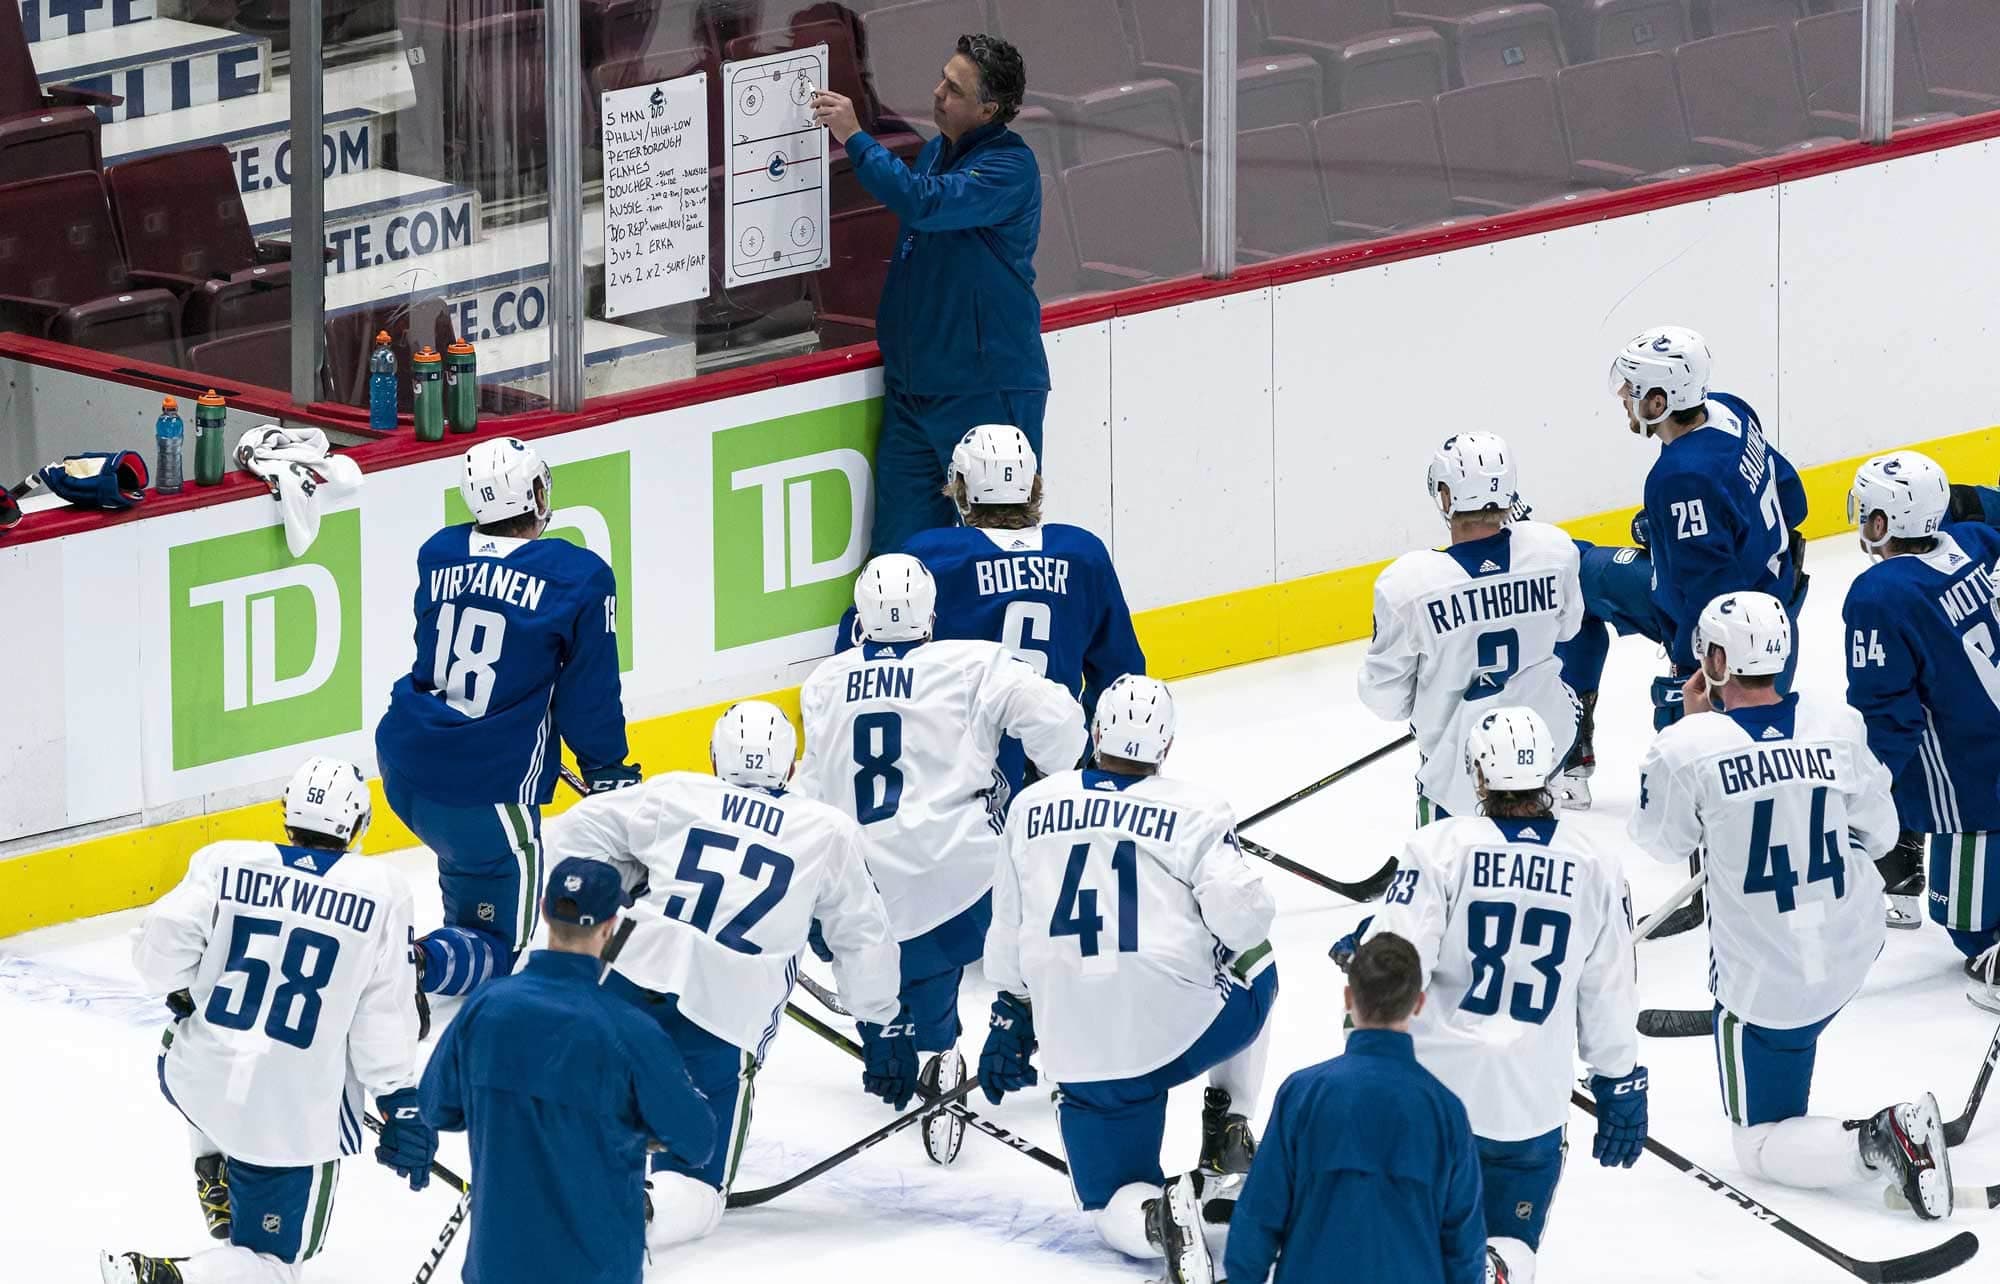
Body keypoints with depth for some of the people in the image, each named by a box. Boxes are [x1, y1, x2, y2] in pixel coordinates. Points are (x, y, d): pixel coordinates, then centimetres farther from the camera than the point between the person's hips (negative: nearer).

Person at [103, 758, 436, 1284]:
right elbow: (384, 1013, -6)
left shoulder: (226, 863, -4)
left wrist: (183, 993, 10)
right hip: (295, 1117, -3)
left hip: (192, 1081, 3)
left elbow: (161, 948, -11)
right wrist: (400, 1105, 1)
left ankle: (215, 1178, 35)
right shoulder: (380, 890, -6)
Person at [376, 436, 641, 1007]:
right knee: (498, 941, 4)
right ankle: (414, 966, -21)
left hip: (404, 766, 6)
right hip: (489, 785, -6)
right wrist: (609, 773, 10)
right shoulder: (580, 579, -12)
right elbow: (590, 697, -6)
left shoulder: (438, 554, 3)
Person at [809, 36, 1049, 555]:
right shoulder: (935, 152, 12)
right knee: (899, 549, 7)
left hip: (988, 390, -8)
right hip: (913, 386, 8)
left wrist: (855, 138, -24)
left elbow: (926, 202, -29)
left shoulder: (1009, 167, -14)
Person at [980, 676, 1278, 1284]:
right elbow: (1241, 913, -13)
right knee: (1252, 970, 33)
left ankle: (1156, 1214, -25)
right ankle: (1227, 1135, 22)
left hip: (1080, 1051, 1)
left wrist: (1010, 1018, 28)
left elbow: (1008, 929, 15)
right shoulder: (1195, 811, -3)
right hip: (1182, 1026, -1)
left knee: (1114, 1207, 11)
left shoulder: (1033, 808, 8)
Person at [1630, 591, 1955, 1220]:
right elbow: (1878, 834, 3)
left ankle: (1878, 1143, -18)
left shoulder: (1688, 746, -20)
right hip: (1853, 949, 5)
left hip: (1763, 976, -5)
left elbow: (1662, 842, -1)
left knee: (1759, 1147, 6)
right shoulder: (1837, 725, -10)